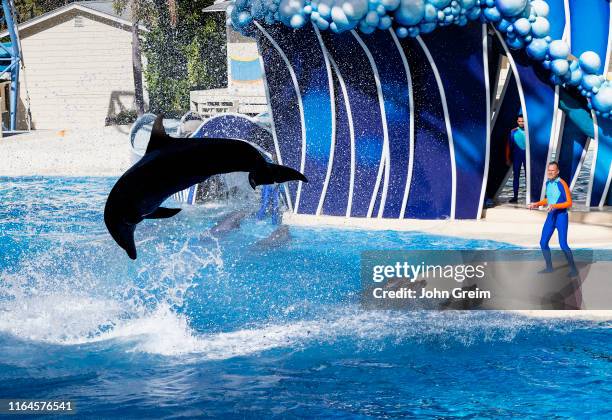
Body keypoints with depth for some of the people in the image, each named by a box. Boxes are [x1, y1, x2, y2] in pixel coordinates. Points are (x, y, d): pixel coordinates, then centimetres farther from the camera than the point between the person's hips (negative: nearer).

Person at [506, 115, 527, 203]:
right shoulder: (513, 132, 2)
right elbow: (509, 145, 4)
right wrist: (508, 159, 0)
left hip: (527, 155, -1)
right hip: (516, 156, 1)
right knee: (516, 176, 4)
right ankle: (515, 196, 8)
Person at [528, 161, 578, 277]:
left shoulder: (562, 184, -15)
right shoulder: (548, 183, 7)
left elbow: (569, 203, -17)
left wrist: (555, 206, -28)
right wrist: (537, 204, 10)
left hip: (561, 216, -7)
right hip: (550, 216, 7)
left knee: (563, 244, -10)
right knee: (543, 242, 6)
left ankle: (573, 269, 2)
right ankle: (549, 267, 20)